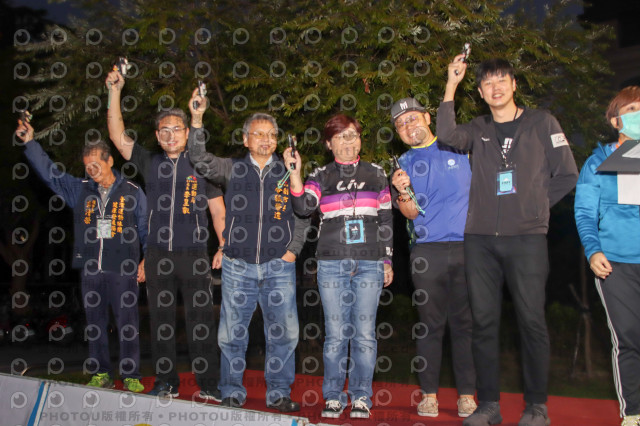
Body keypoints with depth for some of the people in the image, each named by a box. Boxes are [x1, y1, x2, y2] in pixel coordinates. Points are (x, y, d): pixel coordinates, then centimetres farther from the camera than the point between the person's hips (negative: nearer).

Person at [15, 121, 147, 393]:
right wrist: (29, 142, 6)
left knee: (127, 324, -1)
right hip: (90, 269, 4)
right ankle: (101, 374, 20)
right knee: (94, 324, 9)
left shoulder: (132, 192, 2)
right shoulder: (80, 190, 11)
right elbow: (49, 172, 12)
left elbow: (146, 230, 6)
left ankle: (131, 375, 9)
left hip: (123, 270, -4)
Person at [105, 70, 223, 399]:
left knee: (200, 322, -1)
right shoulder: (150, 164, 11)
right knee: (161, 322, 8)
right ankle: (166, 383, 20)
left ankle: (208, 384, 9)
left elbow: (218, 211, 7)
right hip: (158, 255, 3)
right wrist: (114, 92, -1)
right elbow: (118, 137, 4)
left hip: (194, 254, -2)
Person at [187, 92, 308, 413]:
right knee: (232, 332, 3)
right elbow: (199, 159, -4)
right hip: (238, 266, 0)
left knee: (283, 332, 0)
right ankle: (232, 393, 18)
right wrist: (197, 119, -14)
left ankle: (278, 393, 14)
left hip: (279, 266, 0)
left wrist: (293, 249, 3)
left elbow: (303, 215, 12)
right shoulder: (232, 169, 9)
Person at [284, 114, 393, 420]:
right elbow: (303, 207, -7)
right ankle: (334, 397, 15)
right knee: (335, 333, 2)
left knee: (364, 332, 1)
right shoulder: (321, 176, 11)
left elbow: (386, 221, 13)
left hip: (369, 263, 1)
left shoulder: (376, 174, 13)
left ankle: (361, 397, 14)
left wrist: (387, 261, 9)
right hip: (332, 263, 0)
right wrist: (295, 173, -16)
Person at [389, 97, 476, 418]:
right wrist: (402, 192, -18)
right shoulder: (404, 163, 12)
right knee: (430, 324, 3)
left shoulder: (460, 148, 11)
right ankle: (429, 394, 11)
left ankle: (467, 394, 11)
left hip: (466, 247, 0)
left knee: (465, 323, 2)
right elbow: (411, 213, 3)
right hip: (427, 252, 0)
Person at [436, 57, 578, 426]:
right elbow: (447, 135, -8)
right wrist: (451, 85, -6)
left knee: (532, 320, -3)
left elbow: (567, 175, 8)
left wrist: (532, 206, 6)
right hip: (480, 238, 3)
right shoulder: (478, 130, 14)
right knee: (484, 322, 4)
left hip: (527, 237, -2)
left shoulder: (542, 123, 9)